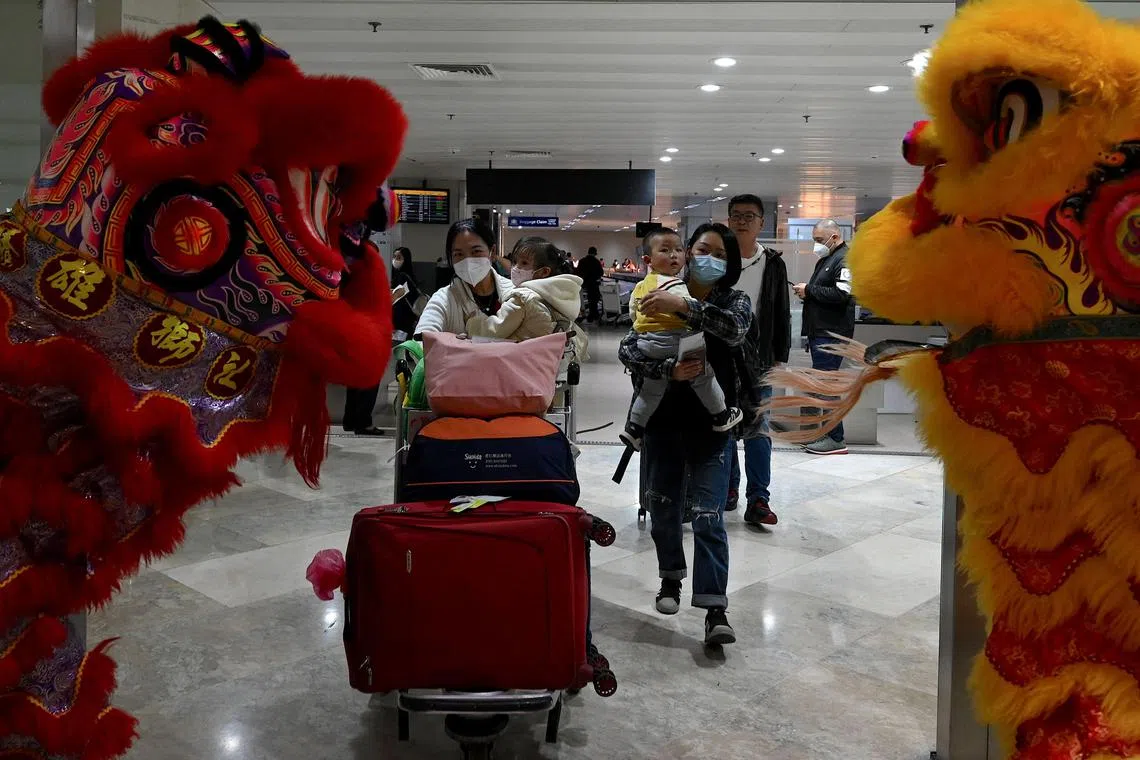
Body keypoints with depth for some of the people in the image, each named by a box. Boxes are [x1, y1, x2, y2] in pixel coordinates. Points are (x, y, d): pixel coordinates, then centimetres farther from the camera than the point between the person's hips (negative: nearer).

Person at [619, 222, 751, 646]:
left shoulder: (734, 301, 1)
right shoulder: (659, 299, 2)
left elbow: (735, 329, -23)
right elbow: (627, 350, -9)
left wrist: (682, 306, -31)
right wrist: (669, 370, -24)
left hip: (711, 424, -2)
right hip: (662, 420, 2)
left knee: (709, 515, -7)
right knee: (662, 507, 12)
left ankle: (715, 609, -4)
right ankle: (671, 578, 35)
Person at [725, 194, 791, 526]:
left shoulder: (773, 264, 5)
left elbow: (782, 315, 7)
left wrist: (779, 357, 3)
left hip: (758, 360, 0)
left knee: (757, 429, -1)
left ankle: (758, 500, 1)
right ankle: (728, 489, 23)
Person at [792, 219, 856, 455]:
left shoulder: (845, 260, -10)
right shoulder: (825, 260, 19)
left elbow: (841, 294, -22)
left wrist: (809, 290, -14)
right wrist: (806, 293, 6)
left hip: (832, 334, -10)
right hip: (819, 332, 10)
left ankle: (836, 439, -5)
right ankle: (825, 434, 19)